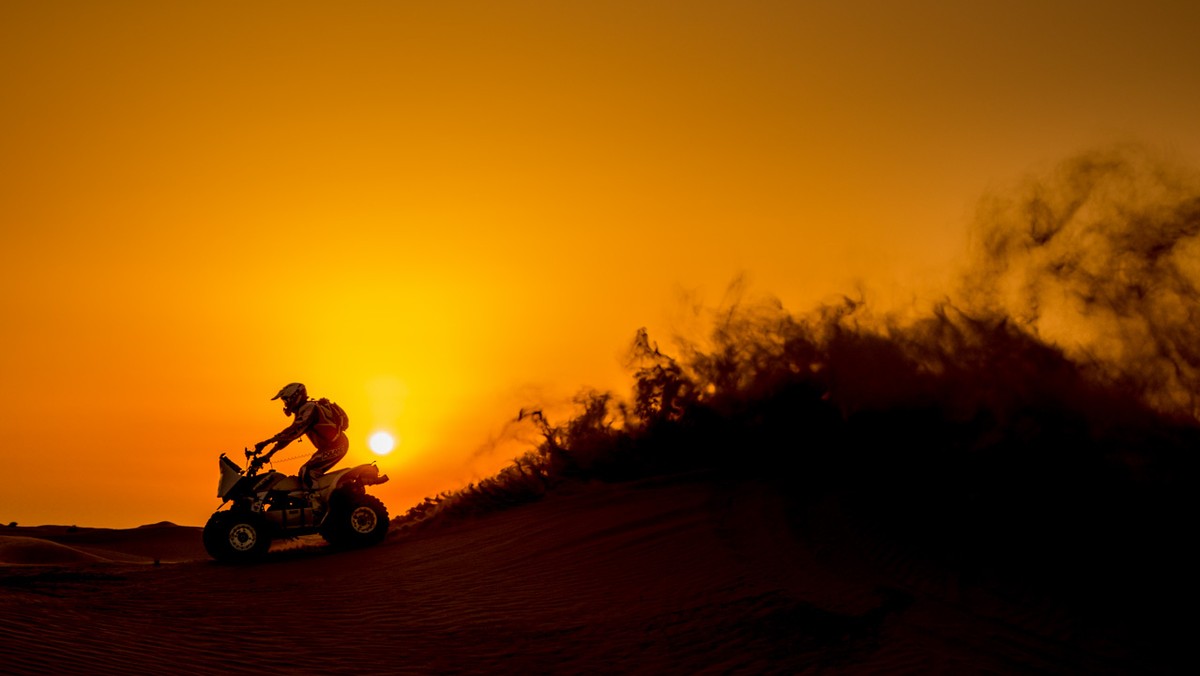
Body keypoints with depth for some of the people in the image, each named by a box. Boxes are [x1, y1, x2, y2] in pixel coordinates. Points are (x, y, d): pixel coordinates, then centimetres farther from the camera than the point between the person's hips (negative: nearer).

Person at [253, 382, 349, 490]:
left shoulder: (308, 408, -14)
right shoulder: (304, 410, 18)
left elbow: (293, 431, -26)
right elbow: (289, 435, 21)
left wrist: (266, 442, -29)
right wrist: (267, 455, 18)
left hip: (335, 446, -10)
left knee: (306, 472, -18)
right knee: (308, 473, 12)